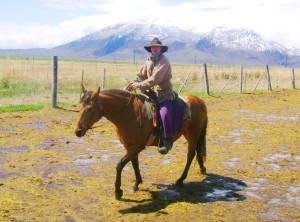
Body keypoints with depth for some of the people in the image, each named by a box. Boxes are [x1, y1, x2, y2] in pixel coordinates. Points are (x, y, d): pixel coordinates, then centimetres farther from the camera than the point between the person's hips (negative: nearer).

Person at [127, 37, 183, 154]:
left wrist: (140, 85, -24)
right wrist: (133, 84, -5)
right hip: (152, 92, 8)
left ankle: (168, 141, -14)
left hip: (164, 93, -8)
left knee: (164, 114, -26)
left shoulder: (164, 62, -14)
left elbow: (155, 79, -22)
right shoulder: (149, 61, 10)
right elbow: (142, 76, 13)